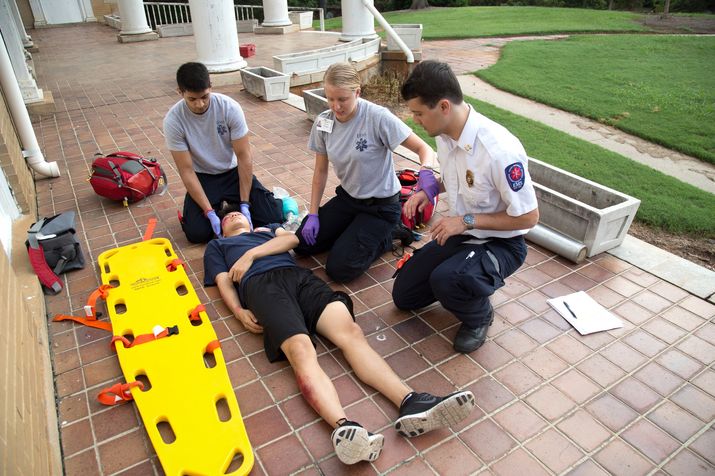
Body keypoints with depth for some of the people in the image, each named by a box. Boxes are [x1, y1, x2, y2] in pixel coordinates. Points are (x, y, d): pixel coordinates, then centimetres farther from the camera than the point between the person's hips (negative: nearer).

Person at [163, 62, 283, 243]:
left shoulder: (230, 107, -20)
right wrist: (210, 213, -26)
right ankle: (219, 206, 12)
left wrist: (244, 204, -22)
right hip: (202, 178, 0)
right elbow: (186, 171, -18)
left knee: (273, 217, -15)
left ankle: (232, 203, 14)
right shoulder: (173, 120, -20)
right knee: (197, 233, -20)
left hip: (233, 172, 1)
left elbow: (244, 157, -18)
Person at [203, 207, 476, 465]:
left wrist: (251, 254, 5)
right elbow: (224, 281, 18)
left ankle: (409, 403, -42)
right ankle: (344, 427, -55)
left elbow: (291, 239, 17)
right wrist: (239, 312, -3)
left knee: (351, 333, -25)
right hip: (261, 284, -2)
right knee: (301, 351, -33)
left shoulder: (269, 228, 41)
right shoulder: (217, 245, 37)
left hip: (300, 276, 3)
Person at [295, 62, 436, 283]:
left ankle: (383, 237, 10)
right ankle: (353, 231, 19)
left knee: (339, 268, -14)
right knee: (302, 244, 1)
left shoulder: (378, 117, -23)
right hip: (347, 197, 6)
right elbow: (321, 171, 3)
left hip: (381, 205, -6)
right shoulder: (323, 122, -7)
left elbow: (424, 149, -20)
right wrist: (313, 214, -1)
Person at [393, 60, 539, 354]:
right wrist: (429, 189, -7)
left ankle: (479, 318, -2)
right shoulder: (444, 133, -8)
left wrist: (467, 221, -23)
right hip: (459, 233, 7)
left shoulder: (500, 151, -32)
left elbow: (528, 217, -22)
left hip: (501, 244, -7)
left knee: (445, 280, -36)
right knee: (404, 295, 7)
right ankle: (467, 275, 25)